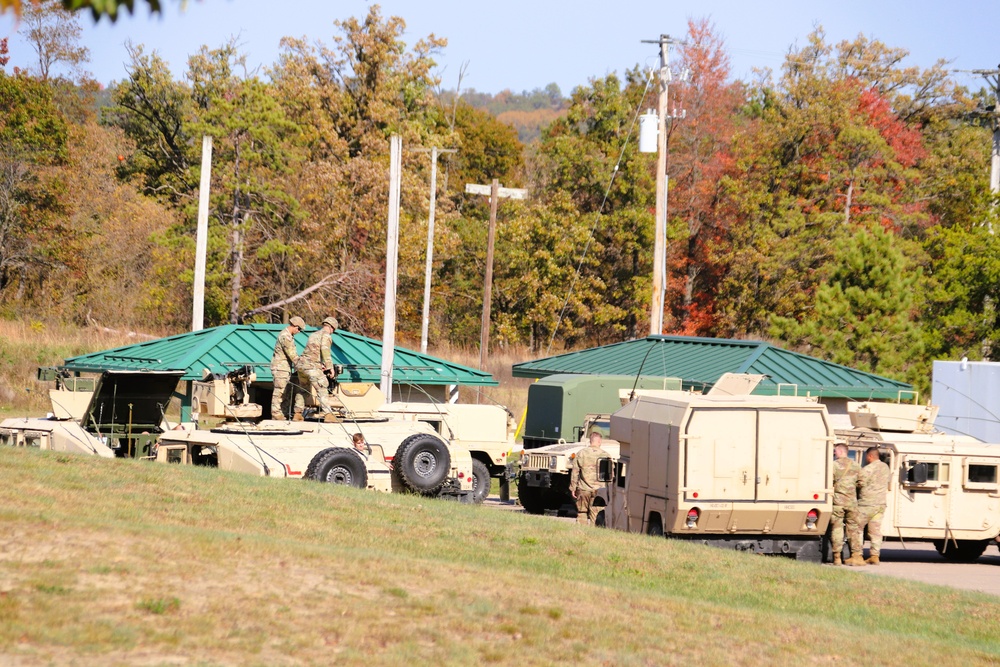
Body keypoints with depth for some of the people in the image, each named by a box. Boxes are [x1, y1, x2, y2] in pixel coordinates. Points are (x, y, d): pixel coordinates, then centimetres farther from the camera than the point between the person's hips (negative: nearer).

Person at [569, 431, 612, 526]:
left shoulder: (580, 454, -1)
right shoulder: (606, 455, -2)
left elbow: (575, 472, 1)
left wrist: (573, 488, 8)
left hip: (583, 489, 0)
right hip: (599, 490, 0)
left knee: (581, 514, 10)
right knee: (595, 515, 4)